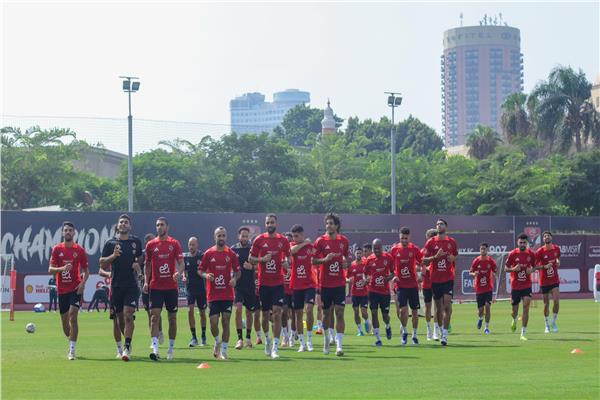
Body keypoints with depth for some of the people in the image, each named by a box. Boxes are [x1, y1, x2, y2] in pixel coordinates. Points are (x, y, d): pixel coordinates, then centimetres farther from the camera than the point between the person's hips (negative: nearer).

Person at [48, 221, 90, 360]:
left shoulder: (80, 250, 2)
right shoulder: (57, 249, 4)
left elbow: (86, 270, 9)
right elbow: (50, 270, -2)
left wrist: (83, 282, -10)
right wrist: (62, 268, -22)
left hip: (75, 289, -2)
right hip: (62, 290, 3)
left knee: (73, 316, -16)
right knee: (64, 320, 10)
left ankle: (72, 350, -17)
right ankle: (71, 342, 35)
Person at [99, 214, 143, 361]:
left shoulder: (136, 241, 8)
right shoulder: (110, 243, 6)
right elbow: (102, 264, 6)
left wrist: (138, 265, -1)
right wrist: (113, 256, -11)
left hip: (132, 284, -2)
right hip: (116, 285, 2)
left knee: (128, 315, -14)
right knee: (120, 317, 8)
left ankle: (127, 348, -15)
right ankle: (128, 342, 29)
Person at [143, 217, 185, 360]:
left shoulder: (175, 244, 1)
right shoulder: (151, 245, 6)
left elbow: (181, 264, -3)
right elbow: (148, 264, 13)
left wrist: (178, 272, -23)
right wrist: (146, 282, 3)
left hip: (171, 287, 0)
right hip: (155, 287, 0)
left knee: (172, 318, 7)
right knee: (154, 316, -12)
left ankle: (171, 349, 19)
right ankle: (155, 349, -19)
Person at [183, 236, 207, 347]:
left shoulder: (202, 256, -4)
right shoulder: (185, 257, 5)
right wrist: (184, 277, -5)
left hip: (201, 288, -1)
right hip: (190, 287, 1)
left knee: (202, 312, 8)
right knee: (190, 310, -13)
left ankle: (203, 336, 23)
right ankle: (194, 337, -11)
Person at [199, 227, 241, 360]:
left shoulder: (231, 254, 4)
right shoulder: (208, 253, 2)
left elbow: (238, 271, 11)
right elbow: (201, 271, 7)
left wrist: (235, 279, -10)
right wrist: (206, 275, -15)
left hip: (227, 295, 0)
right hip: (213, 295, 0)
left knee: (226, 321, -2)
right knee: (214, 323, -5)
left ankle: (223, 351, 6)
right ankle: (217, 342, 25)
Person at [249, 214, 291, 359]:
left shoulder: (283, 240, 4)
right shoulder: (259, 240, 2)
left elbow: (287, 256, 16)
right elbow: (250, 258, 5)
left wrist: (286, 262, -7)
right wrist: (262, 259, -14)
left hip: (278, 283, -1)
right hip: (264, 283, 1)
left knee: (277, 314, -10)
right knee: (265, 314, 9)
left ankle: (275, 347, -10)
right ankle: (267, 339, 34)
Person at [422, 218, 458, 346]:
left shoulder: (452, 242, 6)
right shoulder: (431, 242, 2)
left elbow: (456, 256, 19)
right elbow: (424, 260, 0)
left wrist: (453, 258, -4)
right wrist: (435, 256, -16)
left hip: (448, 278, -1)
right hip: (435, 279, 1)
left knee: (447, 304, -14)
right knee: (438, 306, 7)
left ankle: (445, 334, -14)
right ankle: (441, 330, 25)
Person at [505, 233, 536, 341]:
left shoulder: (531, 254, 0)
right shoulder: (512, 254, -4)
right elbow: (506, 268, 3)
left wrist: (531, 270, -8)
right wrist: (513, 269, -18)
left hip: (527, 285, 0)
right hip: (515, 286, 0)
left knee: (526, 307, -13)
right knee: (515, 309, 8)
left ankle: (523, 334, -10)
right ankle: (514, 320, 46)